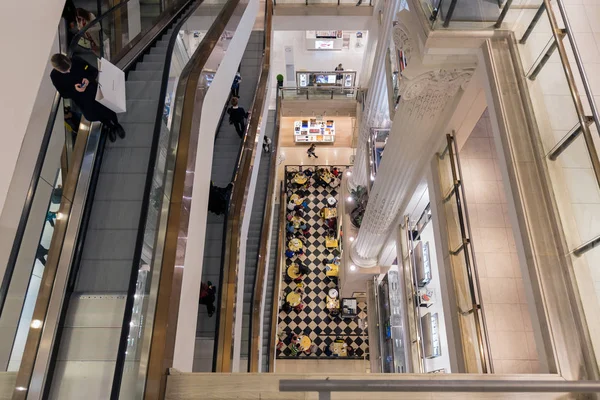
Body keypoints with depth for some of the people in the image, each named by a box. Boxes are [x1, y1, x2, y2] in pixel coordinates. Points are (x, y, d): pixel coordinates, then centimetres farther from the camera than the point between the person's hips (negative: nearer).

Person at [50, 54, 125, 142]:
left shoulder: (76, 61, -15)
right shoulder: (54, 76, -14)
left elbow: (94, 71, -1)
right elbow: (64, 94, -6)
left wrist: (89, 79, -23)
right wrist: (74, 89, -27)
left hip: (92, 88, 0)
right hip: (79, 96, 1)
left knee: (106, 107, -11)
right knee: (90, 115, -11)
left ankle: (116, 124, 26)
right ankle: (110, 126, 22)